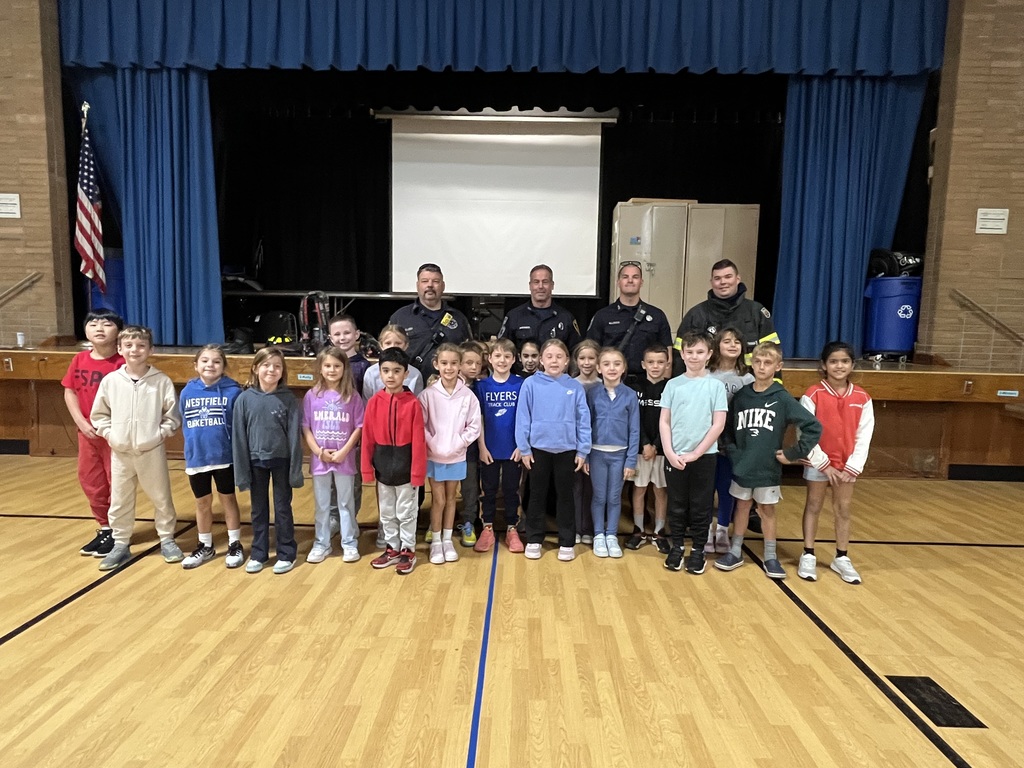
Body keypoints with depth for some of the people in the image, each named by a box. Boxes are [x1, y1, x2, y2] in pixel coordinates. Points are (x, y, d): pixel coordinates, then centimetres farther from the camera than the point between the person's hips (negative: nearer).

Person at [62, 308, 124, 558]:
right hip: (87, 431, 6)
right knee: (90, 480, 15)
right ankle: (104, 528, 31)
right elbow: (69, 392, 6)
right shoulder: (79, 360, 3)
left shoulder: (122, 363, -14)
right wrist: (81, 422, -6)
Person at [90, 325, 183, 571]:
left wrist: (158, 435, -11)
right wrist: (110, 434, -2)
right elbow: (98, 414, 9)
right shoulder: (110, 380, -1)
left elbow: (173, 416, -2)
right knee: (119, 501, 13)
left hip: (152, 452, -2)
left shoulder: (162, 381, -7)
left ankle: (167, 539, 24)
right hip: (120, 453, 2)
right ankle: (121, 545, 27)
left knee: (161, 498, 9)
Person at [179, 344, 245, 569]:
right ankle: (205, 546, 33)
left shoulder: (233, 391, -12)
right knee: (202, 503, 17)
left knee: (228, 499, 12)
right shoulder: (187, 392, -2)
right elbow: (184, 424, 8)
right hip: (196, 458, 3)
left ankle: (235, 545, 26)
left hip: (224, 457, -3)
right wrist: (193, 445, 5)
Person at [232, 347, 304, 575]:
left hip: (282, 461, -2)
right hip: (256, 462, 2)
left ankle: (286, 554, 23)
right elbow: (238, 437, -3)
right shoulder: (245, 399, -6)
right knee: (258, 509, 15)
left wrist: (295, 470, -9)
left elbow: (295, 436, -7)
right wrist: (242, 472, -4)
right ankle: (258, 554, 29)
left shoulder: (288, 399, -9)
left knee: (283, 508, 10)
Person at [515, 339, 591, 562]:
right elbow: (522, 418, -4)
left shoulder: (575, 387, -3)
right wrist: (524, 449, -5)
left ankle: (567, 542, 23)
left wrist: (583, 451, -2)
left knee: (564, 495, 12)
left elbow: (583, 420, 0)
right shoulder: (531, 384, -6)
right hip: (538, 449, 0)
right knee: (538, 495, 12)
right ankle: (534, 540, 25)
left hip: (567, 450, 1)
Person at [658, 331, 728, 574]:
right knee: (676, 506, 10)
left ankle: (697, 550, 21)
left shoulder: (716, 386, -2)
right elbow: (664, 422, 2)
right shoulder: (673, 384, 2)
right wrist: (670, 452, -9)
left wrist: (695, 454, -9)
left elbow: (718, 425, -5)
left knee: (701, 507, 8)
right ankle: (676, 547, 24)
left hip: (704, 457, -1)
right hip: (674, 457, 1)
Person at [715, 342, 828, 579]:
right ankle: (735, 552, 24)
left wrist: (794, 453, -10)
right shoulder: (740, 396, 0)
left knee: (768, 510, 11)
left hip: (768, 468, -2)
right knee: (741, 507, 13)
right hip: (742, 466, 2)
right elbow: (728, 430, 8)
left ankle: (771, 557, 24)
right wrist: (733, 453, -4)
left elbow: (813, 427, -11)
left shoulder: (783, 398, -9)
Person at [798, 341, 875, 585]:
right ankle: (808, 556, 17)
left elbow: (864, 437, 0)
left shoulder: (862, 398, -1)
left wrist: (852, 467, -7)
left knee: (843, 509, 10)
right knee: (813, 506, 7)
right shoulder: (813, 395, -10)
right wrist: (823, 464, -12)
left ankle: (842, 558, 24)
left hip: (847, 465, 3)